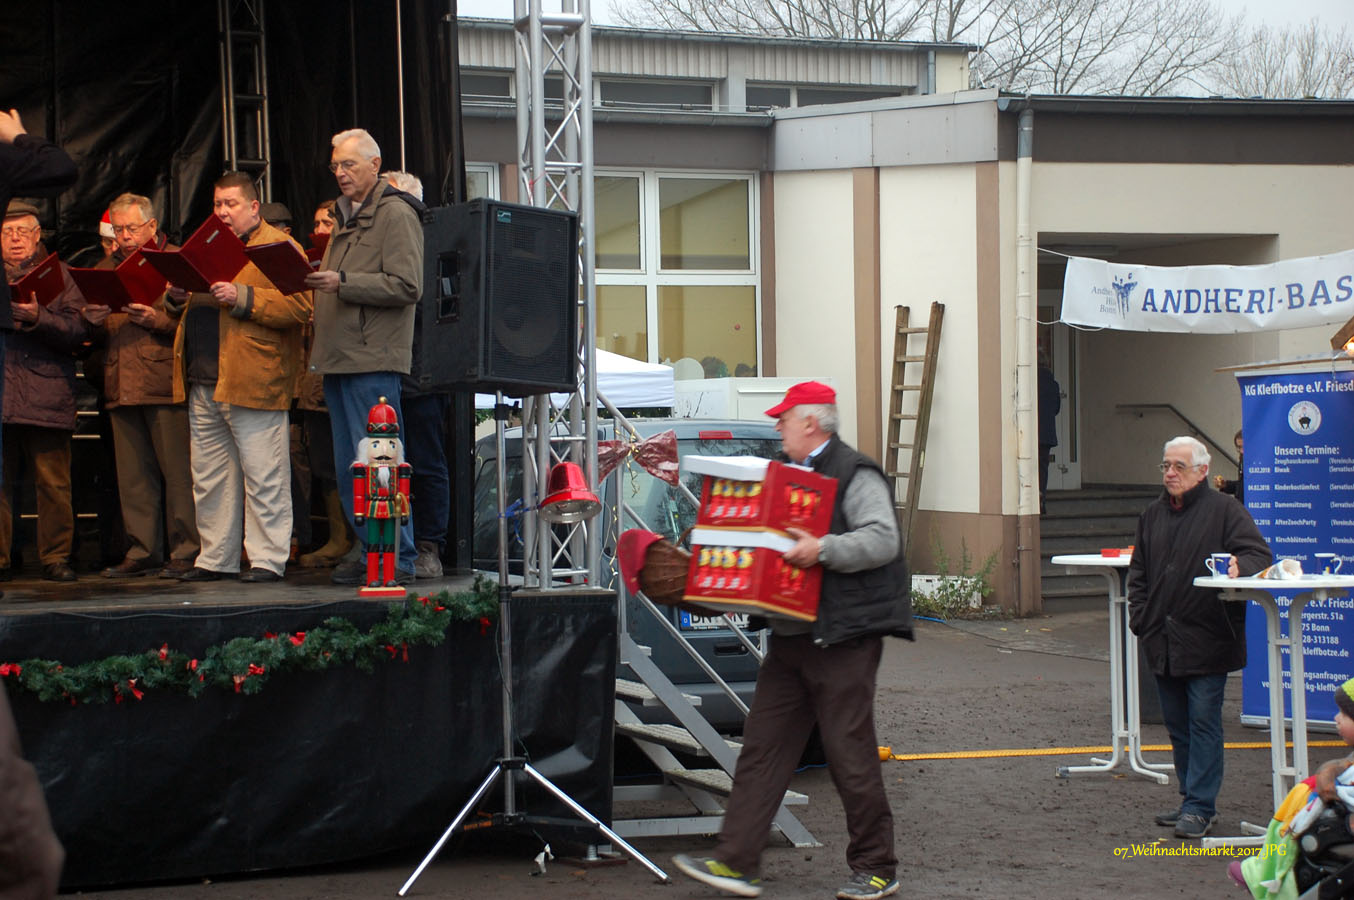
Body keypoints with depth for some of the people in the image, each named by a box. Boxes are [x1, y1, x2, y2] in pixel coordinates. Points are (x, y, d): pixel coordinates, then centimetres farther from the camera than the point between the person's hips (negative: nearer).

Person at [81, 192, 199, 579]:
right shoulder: (107, 268, 20)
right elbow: (95, 333, 23)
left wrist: (156, 319, -18)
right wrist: (93, 321, 0)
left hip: (165, 383, -6)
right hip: (121, 384, 6)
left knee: (177, 471, -5)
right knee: (133, 475, 6)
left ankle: (186, 551, -1)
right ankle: (142, 551, 11)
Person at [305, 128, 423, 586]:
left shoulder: (395, 214, -6)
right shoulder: (345, 217, 22)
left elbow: (406, 286, -16)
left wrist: (343, 282, -20)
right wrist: (316, 281, 9)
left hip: (373, 360, -9)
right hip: (339, 358, 9)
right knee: (349, 470, 9)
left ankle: (399, 559, -4)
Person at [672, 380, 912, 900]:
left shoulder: (854, 476, -8)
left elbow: (882, 540, -20)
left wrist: (822, 550, -29)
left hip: (843, 640, -9)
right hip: (791, 638, 9)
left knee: (850, 754, -3)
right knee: (763, 749, 5)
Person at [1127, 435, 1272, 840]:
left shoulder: (1225, 510, -3)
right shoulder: (1152, 516, 15)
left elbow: (1260, 555, -9)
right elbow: (1138, 573, 20)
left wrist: (1240, 566, -31)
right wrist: (1141, 618, 8)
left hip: (1206, 639, -6)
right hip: (1163, 640, 6)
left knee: (1203, 722, -6)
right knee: (1178, 725, 11)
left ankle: (1199, 806, -3)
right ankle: (1194, 800, 21)